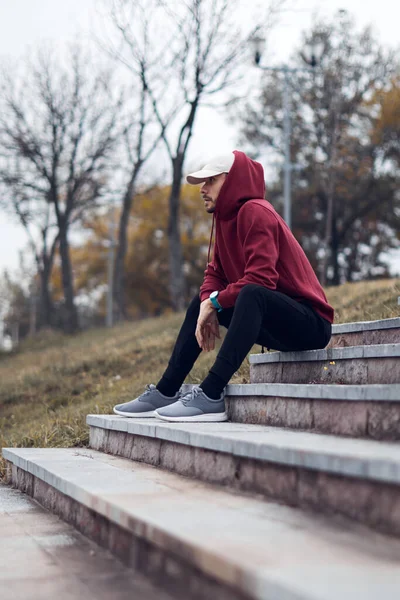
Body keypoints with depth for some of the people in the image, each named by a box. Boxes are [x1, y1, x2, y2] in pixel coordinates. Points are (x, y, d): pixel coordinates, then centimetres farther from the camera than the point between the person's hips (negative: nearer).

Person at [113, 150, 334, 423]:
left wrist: (214, 302, -15)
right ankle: (166, 392, 11)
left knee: (252, 294, -36)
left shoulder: (255, 212, -18)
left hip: (311, 325, -10)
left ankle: (211, 395, -36)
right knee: (201, 301, 16)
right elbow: (215, 273, 11)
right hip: (279, 323, 10)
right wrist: (207, 305, -9)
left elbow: (259, 280, -27)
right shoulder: (228, 216, 10)